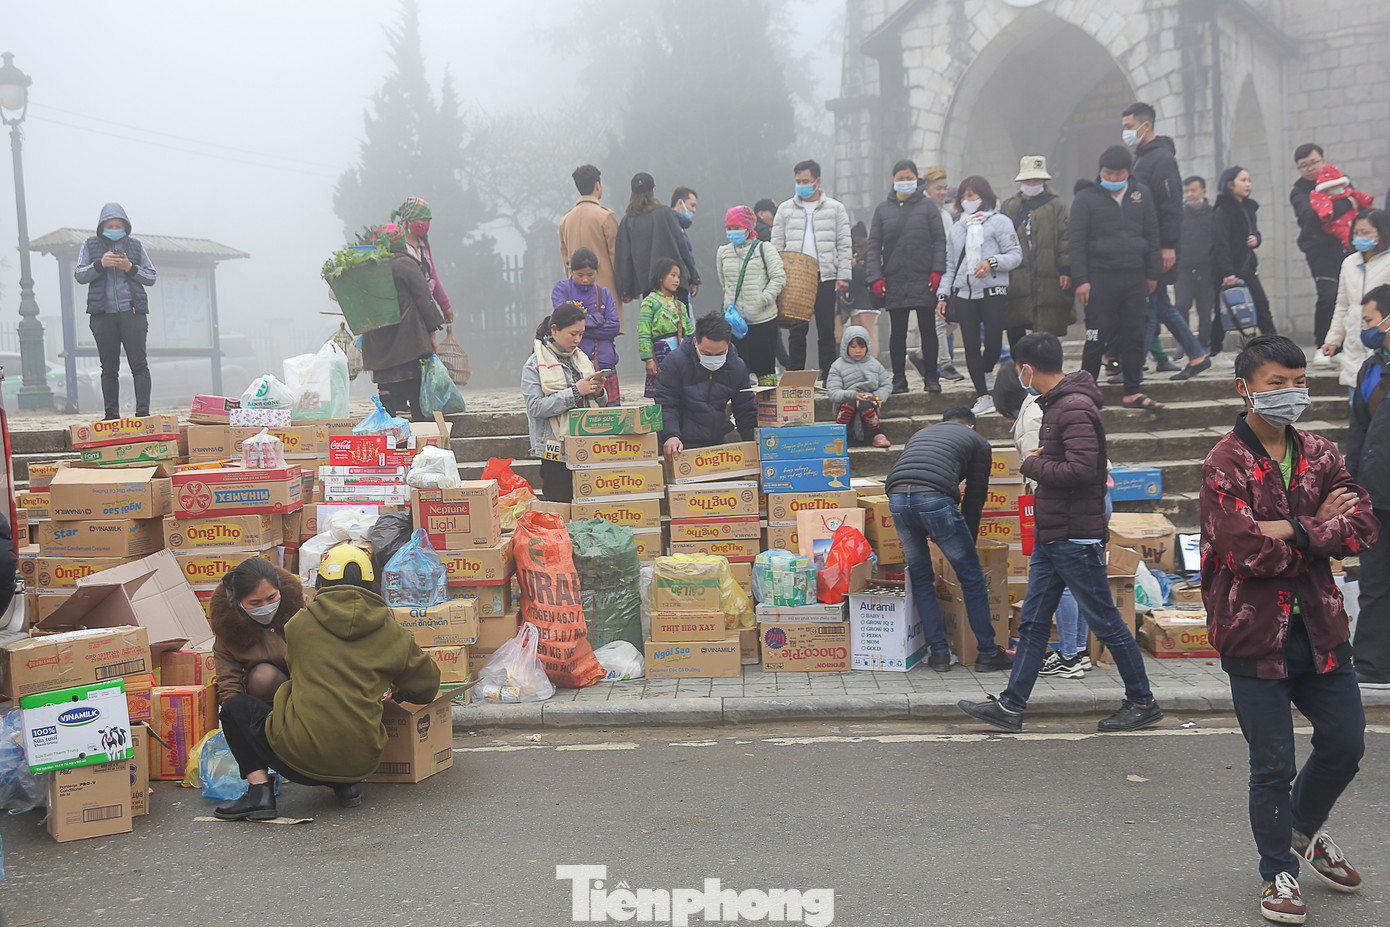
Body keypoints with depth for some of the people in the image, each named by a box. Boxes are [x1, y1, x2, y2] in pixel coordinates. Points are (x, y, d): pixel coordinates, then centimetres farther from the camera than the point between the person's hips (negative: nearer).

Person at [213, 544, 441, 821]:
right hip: (362, 764, 4)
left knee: (237, 707, 19)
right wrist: (395, 691, 38)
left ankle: (259, 790, 5)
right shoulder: (392, 633, 6)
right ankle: (347, 786, 17)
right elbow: (426, 687, 16)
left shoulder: (301, 622, 4)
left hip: (302, 757, -3)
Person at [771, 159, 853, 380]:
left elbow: (844, 246, 5)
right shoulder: (785, 209, 10)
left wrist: (844, 276, -4)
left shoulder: (836, 209, 7)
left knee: (826, 330, 3)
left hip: (826, 278, -1)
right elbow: (776, 247, 10)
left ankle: (828, 376, 10)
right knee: (797, 330, 0)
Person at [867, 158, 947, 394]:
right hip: (894, 280, 2)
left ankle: (931, 377, 8)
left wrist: (937, 271, -10)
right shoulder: (882, 209, 10)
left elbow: (939, 240, 2)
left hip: (923, 279, -2)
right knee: (897, 332, 5)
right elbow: (874, 246, 8)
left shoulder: (927, 205, 6)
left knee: (928, 329, 2)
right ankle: (899, 378, 11)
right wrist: (875, 277, -4)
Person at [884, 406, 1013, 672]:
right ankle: (988, 653, 15)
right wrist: (969, 541, 32)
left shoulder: (919, 434, 38)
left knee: (921, 578, 19)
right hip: (935, 499, -4)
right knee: (971, 577, 9)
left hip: (897, 498, 4)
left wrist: (929, 534, 44)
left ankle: (938, 653, 19)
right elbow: (975, 497, 21)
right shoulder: (978, 441, 25)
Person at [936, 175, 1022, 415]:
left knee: (993, 342, -10)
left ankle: (987, 371, 24)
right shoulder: (957, 228, 19)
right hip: (963, 294, 4)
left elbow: (1016, 255, -4)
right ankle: (983, 397, 7)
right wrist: (942, 295, 13)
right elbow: (950, 266, 21)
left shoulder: (999, 222, 2)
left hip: (993, 293, -4)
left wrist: (991, 263, -20)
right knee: (971, 346, 0)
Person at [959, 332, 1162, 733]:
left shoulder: (1075, 409, -18)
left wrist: (1032, 465, -15)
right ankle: (1010, 706, 13)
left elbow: (1081, 470, -28)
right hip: (1050, 536, 10)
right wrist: (1043, 459, 4)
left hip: (1076, 538, -10)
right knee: (1032, 623, 9)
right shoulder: (1055, 403, 14)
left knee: (1105, 622, 2)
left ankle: (1142, 702, 16)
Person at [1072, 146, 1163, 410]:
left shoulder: (1141, 194, 10)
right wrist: (1081, 280, -10)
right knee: (1097, 338, -3)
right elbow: (1077, 241, -3)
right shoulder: (1086, 197, -1)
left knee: (1134, 336, 6)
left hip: (1135, 277, 4)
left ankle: (1132, 393, 13)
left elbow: (1152, 234, 15)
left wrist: (1152, 274, 11)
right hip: (1100, 277, -4)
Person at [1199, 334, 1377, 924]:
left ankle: (1306, 829, 43)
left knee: (1345, 742, 15)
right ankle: (1280, 872, 24)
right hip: (1257, 635, -5)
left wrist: (1292, 530, -19)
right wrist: (1321, 530, -12)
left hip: (1319, 627, 6)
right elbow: (1245, 553, -23)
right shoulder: (1225, 466, -12)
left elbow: (1363, 527, -6)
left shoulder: (1319, 456, 7)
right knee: (1273, 765, 3)